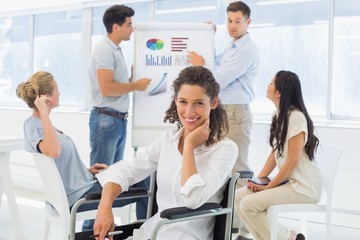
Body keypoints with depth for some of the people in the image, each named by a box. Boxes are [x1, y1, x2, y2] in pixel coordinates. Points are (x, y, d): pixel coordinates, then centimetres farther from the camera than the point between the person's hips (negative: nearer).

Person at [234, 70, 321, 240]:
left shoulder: (296, 117, -19)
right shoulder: (279, 116, 10)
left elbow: (292, 162, -20)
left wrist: (269, 186, -11)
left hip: (304, 188, -9)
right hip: (288, 181, 9)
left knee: (248, 205, -18)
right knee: (239, 197, -2)